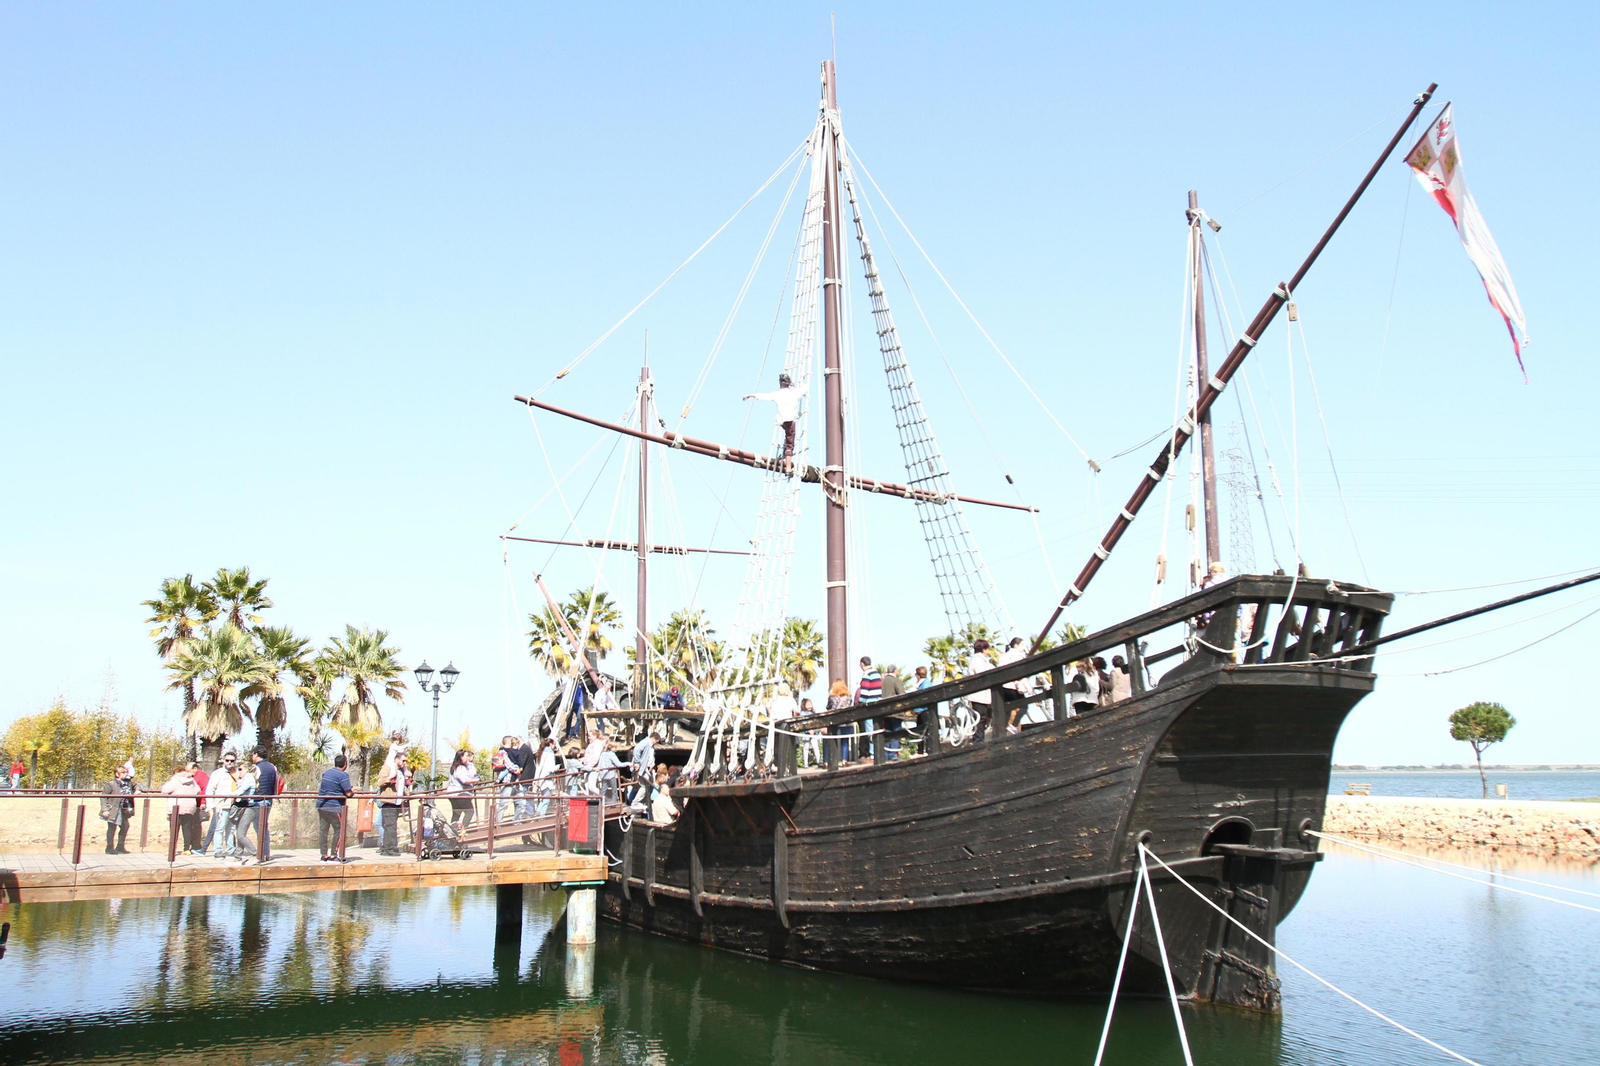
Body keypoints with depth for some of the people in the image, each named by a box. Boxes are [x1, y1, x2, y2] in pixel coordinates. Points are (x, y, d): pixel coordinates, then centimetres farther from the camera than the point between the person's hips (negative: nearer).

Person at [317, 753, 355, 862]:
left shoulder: (326, 772, 14)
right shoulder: (343, 775, -10)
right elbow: (348, 793, -15)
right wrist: (353, 791, 9)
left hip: (321, 805, 7)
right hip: (334, 807, -7)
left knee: (323, 830, 7)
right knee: (339, 830, 1)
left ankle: (324, 855, 9)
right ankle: (333, 855, -1)